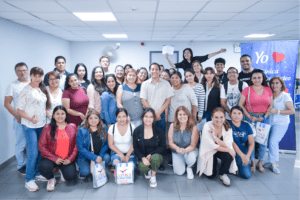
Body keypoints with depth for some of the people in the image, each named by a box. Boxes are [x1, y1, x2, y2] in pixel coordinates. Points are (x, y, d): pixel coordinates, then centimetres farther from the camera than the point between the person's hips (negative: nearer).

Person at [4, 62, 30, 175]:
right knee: (21, 144, 4)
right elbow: (7, 104, 0)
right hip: (20, 120, -2)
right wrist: (18, 117, -7)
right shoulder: (12, 86, 2)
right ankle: (21, 166, 21)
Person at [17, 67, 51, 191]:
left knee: (40, 151, 13)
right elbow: (19, 110, -10)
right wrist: (30, 118, -23)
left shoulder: (42, 89, 9)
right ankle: (29, 180, 8)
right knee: (33, 152, -7)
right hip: (30, 126, -6)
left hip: (41, 125, 6)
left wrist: (46, 117, 10)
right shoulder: (26, 90, -10)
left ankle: (37, 173, 29)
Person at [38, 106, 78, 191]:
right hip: (52, 158, -1)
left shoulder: (72, 127, 3)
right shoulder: (47, 128, -2)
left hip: (67, 159, 1)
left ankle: (62, 170, 21)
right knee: (43, 167, -31)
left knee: (71, 176, -19)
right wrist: (55, 158, -13)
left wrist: (70, 158, -10)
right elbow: (42, 146, -5)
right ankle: (51, 179, 7)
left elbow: (76, 144, 1)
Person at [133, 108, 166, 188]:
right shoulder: (137, 131, -3)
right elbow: (135, 147, 0)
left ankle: (153, 176, -6)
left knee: (155, 158, -37)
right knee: (142, 167, -32)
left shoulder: (159, 131, -5)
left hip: (156, 155, -1)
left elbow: (163, 147, -2)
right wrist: (143, 158, -17)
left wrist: (151, 155, -15)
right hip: (143, 157, 1)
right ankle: (148, 171, 10)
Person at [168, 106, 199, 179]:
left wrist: (184, 150, -36)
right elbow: (171, 143, -8)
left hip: (190, 150, -1)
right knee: (179, 172, -12)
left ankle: (189, 167, 3)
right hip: (177, 151, 1)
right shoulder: (172, 126, -14)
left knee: (191, 159, -36)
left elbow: (193, 145, -16)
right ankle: (176, 161, 25)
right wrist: (177, 148, -29)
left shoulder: (193, 127, -19)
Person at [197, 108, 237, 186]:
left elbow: (227, 145, -21)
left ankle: (223, 174, -2)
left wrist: (215, 137, -31)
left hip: (222, 151, 2)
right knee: (211, 175, -11)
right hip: (209, 151, -2)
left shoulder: (228, 127, -12)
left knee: (229, 156, -31)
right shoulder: (207, 126, -22)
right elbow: (213, 146, -23)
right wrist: (229, 150, -24)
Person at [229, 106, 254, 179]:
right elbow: (231, 142, -15)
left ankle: (237, 164, 16)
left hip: (244, 152, 3)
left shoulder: (246, 126, 2)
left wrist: (247, 156, -14)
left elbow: (251, 144, 1)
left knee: (247, 175, -13)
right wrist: (242, 155, -19)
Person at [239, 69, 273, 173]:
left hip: (265, 118, 2)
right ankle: (252, 162, 17)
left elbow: (271, 105, 8)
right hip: (251, 117, -2)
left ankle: (260, 163, 20)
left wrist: (265, 117, -5)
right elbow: (240, 105, -4)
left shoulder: (268, 90, 5)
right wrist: (250, 117, -9)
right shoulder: (247, 90, -3)